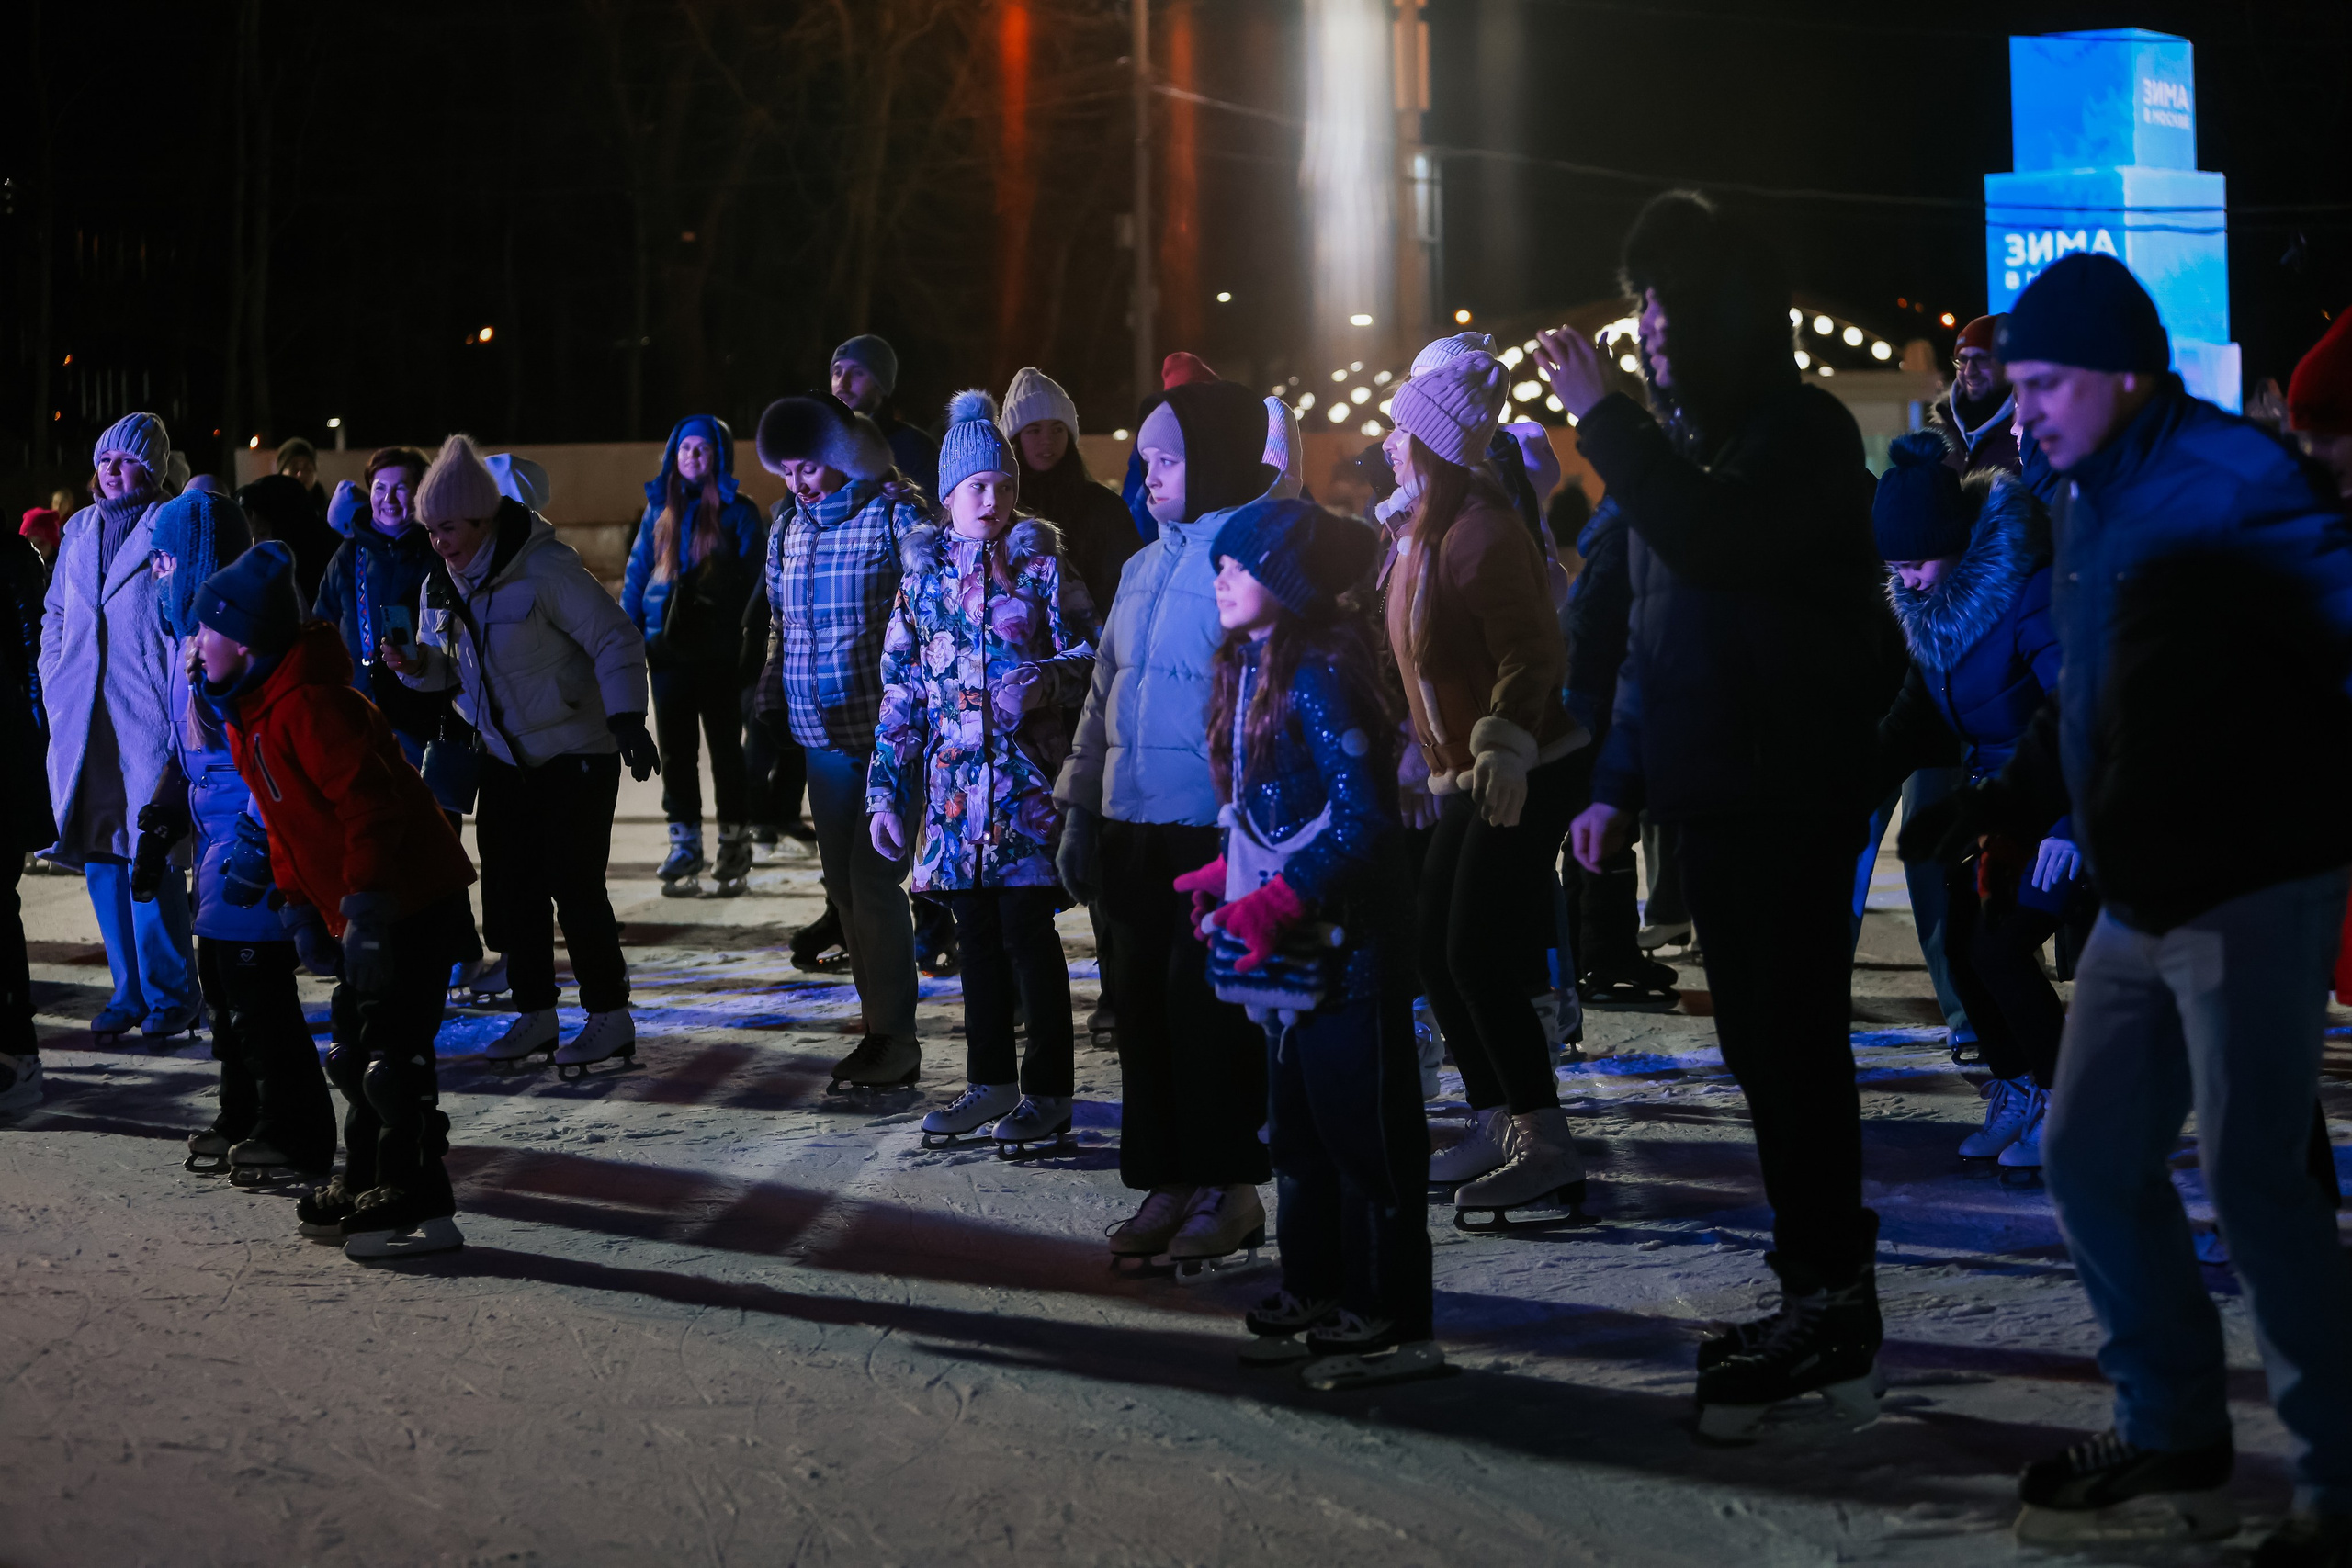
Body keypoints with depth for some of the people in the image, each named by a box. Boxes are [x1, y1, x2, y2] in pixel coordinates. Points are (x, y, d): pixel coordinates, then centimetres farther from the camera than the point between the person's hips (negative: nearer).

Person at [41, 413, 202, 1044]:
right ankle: (130, 992, 16)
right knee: (100, 856, 7)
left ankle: (171, 994, 3)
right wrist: (54, 687, 12)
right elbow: (55, 615, 23)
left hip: (147, 716, -6)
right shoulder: (79, 530, 16)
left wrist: (179, 707, -10)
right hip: (83, 720, 6)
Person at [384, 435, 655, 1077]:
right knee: (510, 884, 6)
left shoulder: (544, 568, -20)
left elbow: (616, 640, -17)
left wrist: (626, 720, -26)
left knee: (574, 882, -9)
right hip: (506, 755, 7)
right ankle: (535, 1015, 17)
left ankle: (610, 1017, 2)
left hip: (577, 752, -7)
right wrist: (416, 662, -9)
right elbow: (449, 667, 13)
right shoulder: (441, 586, 3)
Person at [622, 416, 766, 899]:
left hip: (719, 649, -4)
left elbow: (754, 577, -7)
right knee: (675, 750, 5)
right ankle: (684, 848, 12)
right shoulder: (660, 509, 10)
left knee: (726, 748, 4)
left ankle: (735, 846, 12)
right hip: (669, 646, 4)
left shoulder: (737, 511, -2)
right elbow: (637, 573, 11)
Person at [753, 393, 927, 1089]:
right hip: (823, 735, 7)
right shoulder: (789, 523, 12)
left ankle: (894, 1037, 1)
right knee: (844, 885, 7)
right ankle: (882, 1030, 16)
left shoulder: (897, 512, -8)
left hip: (888, 729, -7)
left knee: (873, 879, -9)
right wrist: (771, 714, 15)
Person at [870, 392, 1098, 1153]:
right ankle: (991, 1082, 22)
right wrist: (887, 791, 8)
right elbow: (901, 690, 11)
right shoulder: (923, 572, 9)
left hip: (1026, 775, -4)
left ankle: (1049, 1093, 3)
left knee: (1028, 931, -5)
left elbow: (1093, 652, -1)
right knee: (976, 933, 11)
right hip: (955, 781, 4)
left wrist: (1043, 681, -22)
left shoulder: (1042, 564, -1)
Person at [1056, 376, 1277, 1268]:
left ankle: (1228, 1189, 7)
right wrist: (1080, 809, 17)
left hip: (1221, 833, -7)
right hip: (1135, 828, 8)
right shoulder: (1145, 567, 18)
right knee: (1144, 1003, 8)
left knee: (1208, 1003, -4)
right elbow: (1105, 690, 22)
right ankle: (1169, 1184, 16)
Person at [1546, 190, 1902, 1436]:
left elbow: (1712, 539, -28)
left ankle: (1824, 1305, -5)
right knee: (1767, 1047, 10)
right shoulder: (1685, 440, 18)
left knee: (1789, 1043, -9)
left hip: (1789, 793, -9)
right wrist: (1617, 781, 18)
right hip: (1711, 793, 9)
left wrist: (1600, 415, -22)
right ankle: (1825, 1299, 17)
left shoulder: (1800, 431, -8)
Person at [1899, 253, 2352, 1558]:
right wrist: (2008, 795, 18)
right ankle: (2173, 1441, 26)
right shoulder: (2094, 506, 13)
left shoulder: (2227, 478, -15)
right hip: (2142, 900, 9)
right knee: (2091, 1158, 12)